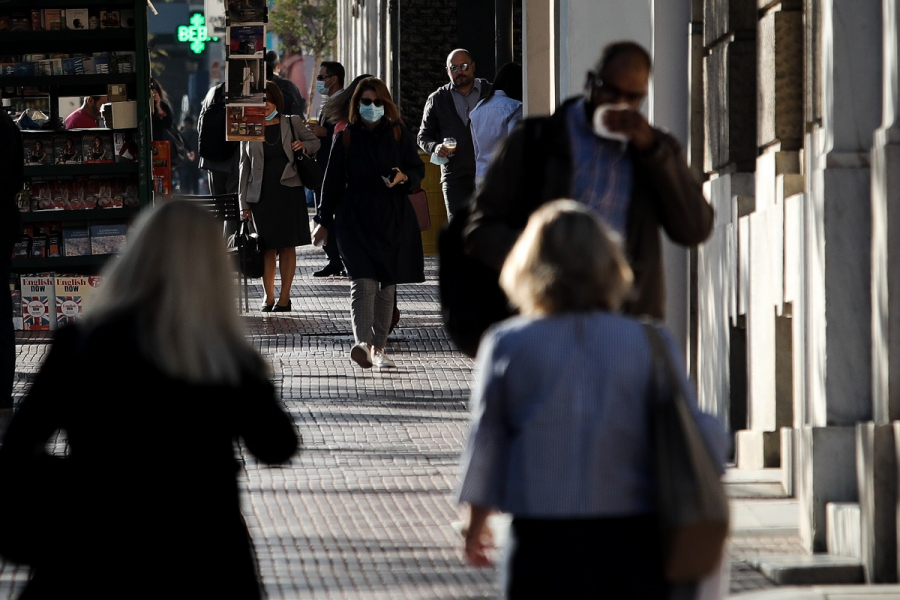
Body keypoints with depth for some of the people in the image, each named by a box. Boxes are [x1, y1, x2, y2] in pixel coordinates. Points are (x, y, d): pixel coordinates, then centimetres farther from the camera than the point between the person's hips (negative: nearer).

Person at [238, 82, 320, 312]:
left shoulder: (292, 124, 4)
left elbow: (315, 141, 18)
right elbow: (244, 166, 7)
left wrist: (304, 146, -7)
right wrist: (244, 203, 3)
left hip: (289, 191, 0)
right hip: (261, 194, 0)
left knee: (287, 245, 1)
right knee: (267, 247, 1)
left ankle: (285, 297, 7)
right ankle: (268, 297, 10)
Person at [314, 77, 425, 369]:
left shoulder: (399, 134, 6)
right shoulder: (346, 138, 6)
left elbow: (418, 169, 10)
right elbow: (333, 181, 9)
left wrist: (404, 177, -14)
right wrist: (325, 221, 7)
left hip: (393, 219, 2)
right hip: (356, 219, -2)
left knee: (386, 285, 6)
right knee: (363, 282, -16)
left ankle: (378, 347, 15)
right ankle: (363, 343, -30)